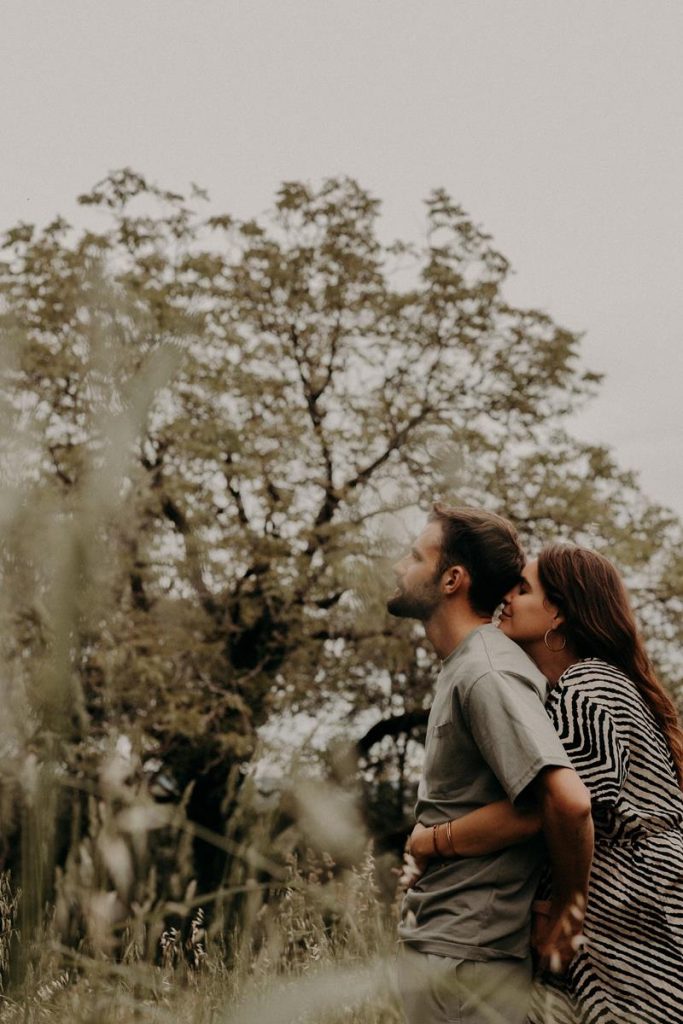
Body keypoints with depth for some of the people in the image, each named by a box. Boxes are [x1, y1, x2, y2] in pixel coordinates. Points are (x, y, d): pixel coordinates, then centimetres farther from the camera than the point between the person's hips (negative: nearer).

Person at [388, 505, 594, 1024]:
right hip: (440, 943, 10)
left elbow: (569, 799, -31)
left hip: (463, 961, -10)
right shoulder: (463, 666, 11)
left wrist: (568, 903, -18)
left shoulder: (484, 674, -20)